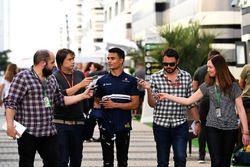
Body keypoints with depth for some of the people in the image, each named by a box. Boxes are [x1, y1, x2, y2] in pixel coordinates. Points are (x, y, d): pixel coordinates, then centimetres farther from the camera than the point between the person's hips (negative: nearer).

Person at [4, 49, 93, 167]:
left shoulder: (51, 79, 14)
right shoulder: (23, 77, -10)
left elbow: (61, 100, 21)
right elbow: (11, 103, -13)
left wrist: (83, 95, 17)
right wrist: (10, 125, -22)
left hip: (49, 132, 7)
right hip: (28, 133, -7)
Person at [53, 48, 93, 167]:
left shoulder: (80, 75, 9)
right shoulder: (55, 77, -5)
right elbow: (61, 95, -19)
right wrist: (80, 85, -23)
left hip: (78, 123, 4)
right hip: (60, 123, -4)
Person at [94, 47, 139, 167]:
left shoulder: (130, 80, 1)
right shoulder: (102, 81, 5)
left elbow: (135, 104, -4)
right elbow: (97, 102, 10)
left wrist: (115, 105, -12)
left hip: (124, 126, -1)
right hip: (106, 126, 1)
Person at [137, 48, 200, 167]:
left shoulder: (186, 77, 4)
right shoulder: (155, 77, -1)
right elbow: (152, 104, -4)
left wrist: (197, 121, 7)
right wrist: (148, 89, -20)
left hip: (180, 125, 0)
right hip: (161, 125, 0)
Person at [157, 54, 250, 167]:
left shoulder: (233, 86, -2)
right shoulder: (207, 85, 5)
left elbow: (240, 109, -2)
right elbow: (188, 101, 7)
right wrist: (167, 96, 2)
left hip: (230, 128, -1)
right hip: (213, 127, 2)